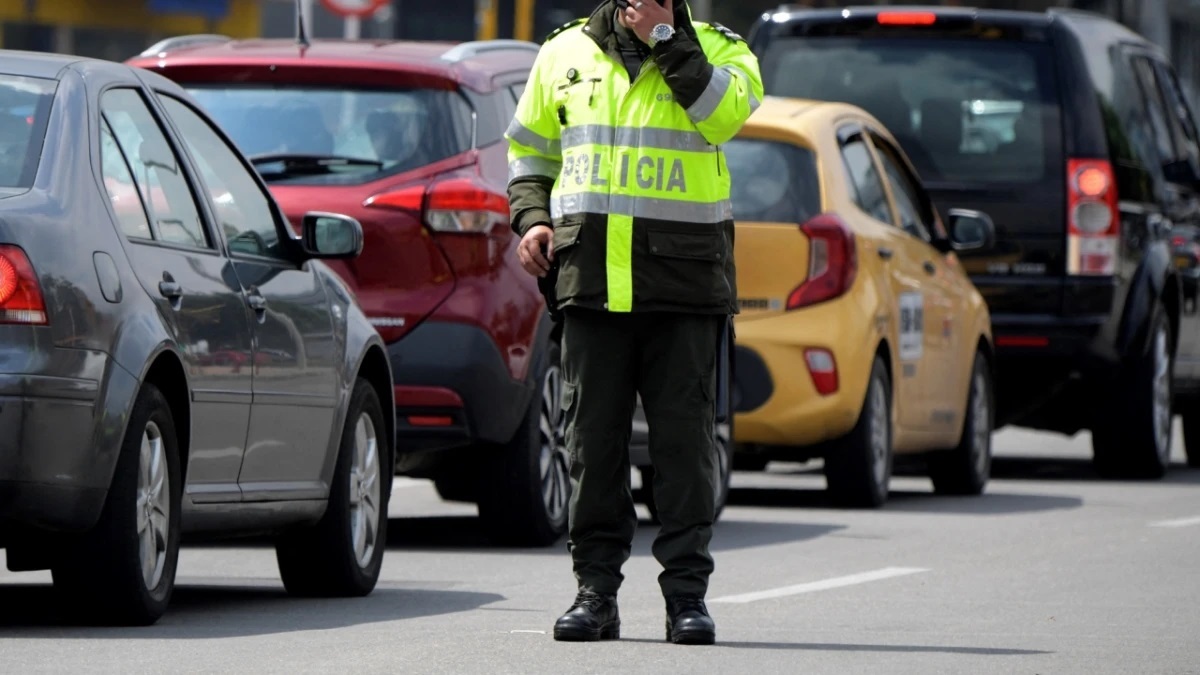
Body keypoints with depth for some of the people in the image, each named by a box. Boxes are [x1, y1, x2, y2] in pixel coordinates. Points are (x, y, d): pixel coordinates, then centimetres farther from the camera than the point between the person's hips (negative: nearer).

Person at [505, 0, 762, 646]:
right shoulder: (565, 53, 14)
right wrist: (531, 218, 7)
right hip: (590, 273, 2)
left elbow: (725, 112, -16)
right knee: (592, 435, 3)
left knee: (684, 435, -3)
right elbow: (528, 149, 23)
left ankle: (686, 590, 2)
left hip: (683, 278, -2)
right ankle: (595, 588, 9)